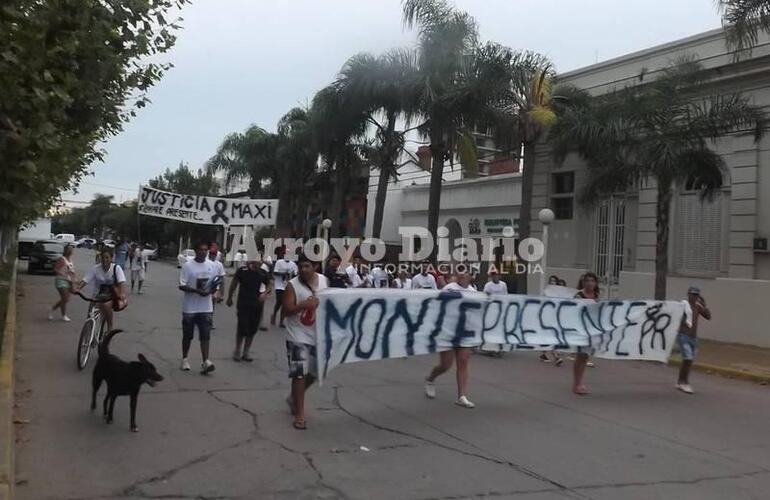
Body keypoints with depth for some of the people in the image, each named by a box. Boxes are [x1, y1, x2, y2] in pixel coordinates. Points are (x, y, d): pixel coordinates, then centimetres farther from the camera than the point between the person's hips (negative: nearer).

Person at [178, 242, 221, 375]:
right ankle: (185, 359, 25)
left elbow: (216, 285, 8)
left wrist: (211, 290, -15)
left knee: (205, 335, -4)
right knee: (187, 335, 11)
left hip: (206, 307, 2)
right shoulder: (188, 265, -7)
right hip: (190, 307, -2)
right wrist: (197, 290, -24)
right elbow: (182, 286, -10)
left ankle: (205, 362, -7)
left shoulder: (213, 265, 3)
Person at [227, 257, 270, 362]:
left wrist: (264, 293, -10)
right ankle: (237, 351, 15)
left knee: (252, 329, 7)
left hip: (257, 305, 3)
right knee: (242, 328, -6)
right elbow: (234, 283, 6)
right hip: (243, 304, -3)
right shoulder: (242, 271, -6)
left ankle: (245, 352, 22)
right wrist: (229, 298, 11)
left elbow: (268, 286, 12)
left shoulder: (263, 273, 1)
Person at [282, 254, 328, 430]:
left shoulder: (323, 280, 2)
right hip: (298, 336, -6)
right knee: (299, 374, -7)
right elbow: (286, 310, -18)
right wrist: (303, 305, -32)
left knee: (314, 372, 16)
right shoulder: (292, 285, -12)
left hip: (318, 335, 6)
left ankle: (294, 398, 39)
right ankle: (299, 414, 3)